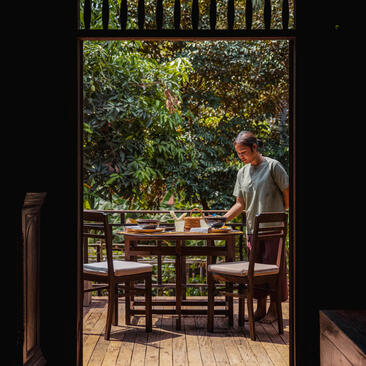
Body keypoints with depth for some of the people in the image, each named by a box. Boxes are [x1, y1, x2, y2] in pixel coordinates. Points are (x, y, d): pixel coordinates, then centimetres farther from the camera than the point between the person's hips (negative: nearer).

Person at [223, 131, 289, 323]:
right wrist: (223, 218, 0)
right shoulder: (242, 172, 12)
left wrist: (278, 214, 3)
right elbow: (240, 204, 11)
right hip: (252, 228, 5)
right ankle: (260, 307, 18)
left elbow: (287, 193, -2)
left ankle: (274, 309, 8)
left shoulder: (273, 166, -5)